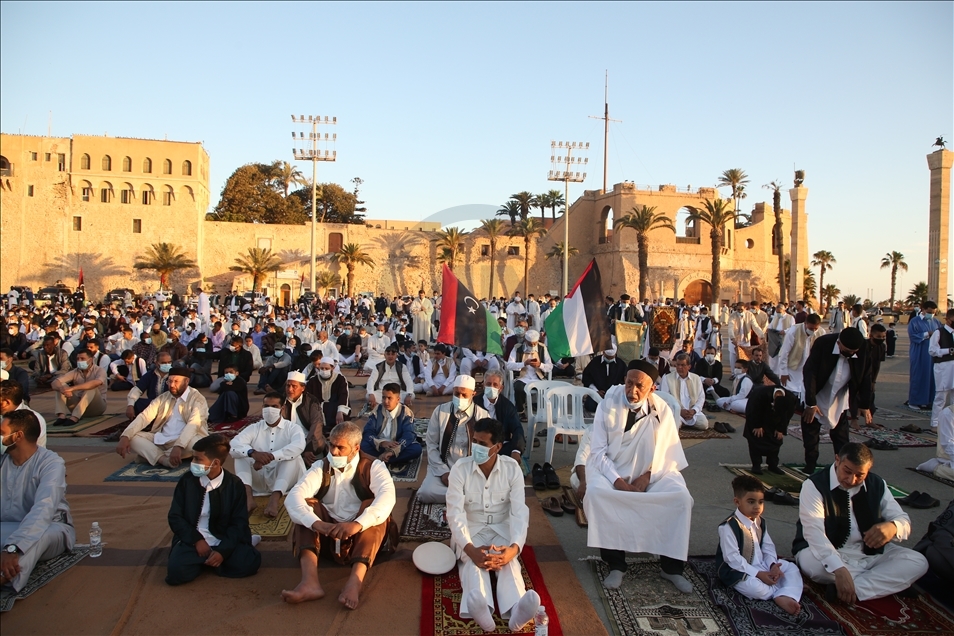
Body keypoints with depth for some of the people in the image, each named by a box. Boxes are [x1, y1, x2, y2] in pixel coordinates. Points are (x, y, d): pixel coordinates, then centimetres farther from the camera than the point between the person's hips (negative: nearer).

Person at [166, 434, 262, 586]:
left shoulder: (234, 484, -5)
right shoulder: (187, 480, -2)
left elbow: (239, 522, -5)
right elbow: (175, 517, -1)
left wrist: (223, 550, -19)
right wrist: (196, 540, -14)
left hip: (223, 541, -1)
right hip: (192, 540, 1)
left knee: (249, 563, -25)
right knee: (176, 572, -29)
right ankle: (205, 560, 3)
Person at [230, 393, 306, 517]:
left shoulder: (292, 428, 0)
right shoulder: (254, 428, 8)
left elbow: (298, 446, -24)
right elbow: (234, 445, -12)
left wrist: (271, 456, -34)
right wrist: (253, 453, -32)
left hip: (284, 480, -2)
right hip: (259, 482, 3)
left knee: (293, 455, -27)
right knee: (241, 455, -14)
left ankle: (274, 499, -42)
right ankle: (248, 497, -32)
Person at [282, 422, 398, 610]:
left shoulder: (373, 467, -5)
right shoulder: (321, 467, 2)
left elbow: (387, 496, -26)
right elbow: (293, 497, -15)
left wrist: (358, 524, -44)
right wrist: (316, 523, -35)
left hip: (363, 537, -2)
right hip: (328, 537, 3)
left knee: (372, 506, -28)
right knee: (305, 504, -18)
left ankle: (355, 582, -46)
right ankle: (310, 581, -39)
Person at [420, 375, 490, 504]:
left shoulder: (483, 416, 0)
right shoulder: (440, 411, 2)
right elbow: (431, 444, 2)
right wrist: (443, 471, -8)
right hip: (443, 467, 1)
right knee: (426, 493, -26)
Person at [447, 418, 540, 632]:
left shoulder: (512, 468, -10)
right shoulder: (460, 469, -12)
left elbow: (519, 511, -16)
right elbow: (455, 513, -18)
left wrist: (515, 547, -35)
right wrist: (470, 548, -36)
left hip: (502, 529, 0)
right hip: (471, 529, 0)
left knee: (508, 561, -33)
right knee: (473, 561, -34)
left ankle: (516, 611, -60)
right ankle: (479, 607, -63)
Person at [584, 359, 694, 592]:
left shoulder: (662, 410, -7)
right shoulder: (609, 404, -11)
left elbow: (670, 454, -5)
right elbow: (598, 450, -10)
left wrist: (646, 477, -20)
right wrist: (617, 481, -22)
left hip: (652, 471, 1)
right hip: (611, 469, -1)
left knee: (681, 497, -23)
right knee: (596, 492, -31)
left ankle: (672, 567, -3)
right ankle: (616, 565, -15)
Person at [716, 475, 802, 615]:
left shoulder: (760, 522, 8)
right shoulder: (728, 527, -20)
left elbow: (768, 547, 7)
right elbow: (733, 558, -22)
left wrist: (773, 565, -13)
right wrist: (758, 574, -24)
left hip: (762, 566, 8)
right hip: (738, 571, -8)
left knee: (791, 568, 0)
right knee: (755, 587, -34)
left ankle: (786, 596, -24)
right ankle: (787, 592, -9)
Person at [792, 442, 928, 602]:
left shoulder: (877, 485, 3)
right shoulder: (814, 485, -16)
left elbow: (903, 520, 2)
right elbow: (814, 531, -28)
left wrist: (892, 527, -26)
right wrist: (839, 569, -42)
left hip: (870, 553, 5)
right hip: (827, 554, -5)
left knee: (918, 562, -16)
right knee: (811, 562, -38)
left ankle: (855, 589, -25)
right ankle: (882, 581, -17)